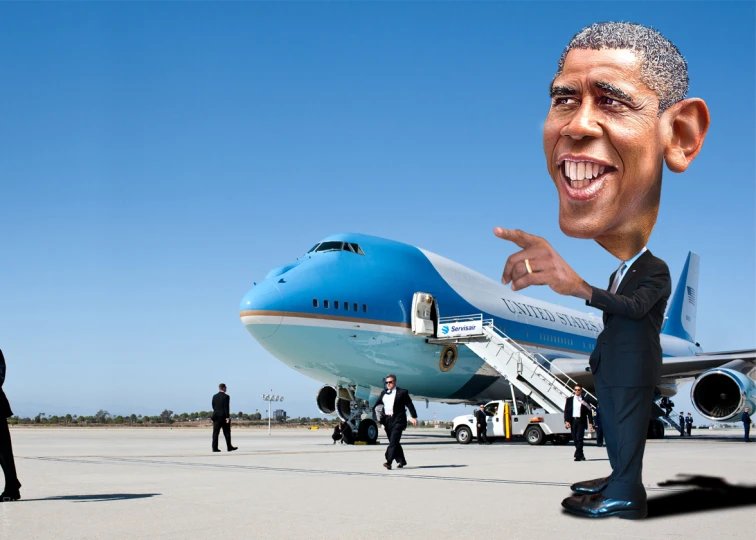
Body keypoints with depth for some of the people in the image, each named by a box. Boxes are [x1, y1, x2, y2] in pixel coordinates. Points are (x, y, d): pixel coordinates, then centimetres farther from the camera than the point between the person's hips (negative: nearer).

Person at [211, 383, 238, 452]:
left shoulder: (214, 396, 7)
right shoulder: (226, 396, -10)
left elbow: (213, 406, 10)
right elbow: (226, 407, -15)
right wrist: (227, 417, -14)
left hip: (216, 416, 4)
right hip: (224, 417, -4)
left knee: (215, 433, 2)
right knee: (227, 432, 6)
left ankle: (214, 447, -4)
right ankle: (229, 447, 12)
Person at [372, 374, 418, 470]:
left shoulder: (402, 392, 0)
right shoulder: (384, 393, 16)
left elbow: (410, 405, -1)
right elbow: (377, 403, 14)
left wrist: (414, 417, -6)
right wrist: (373, 410, -4)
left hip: (398, 420, -6)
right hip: (387, 420, 6)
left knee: (393, 441, -16)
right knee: (393, 442, 11)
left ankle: (389, 462, -24)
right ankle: (401, 461, 24)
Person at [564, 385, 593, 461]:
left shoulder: (584, 400, 4)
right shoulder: (569, 400, 11)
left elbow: (589, 412, 3)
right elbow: (566, 411, 7)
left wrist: (590, 422, -4)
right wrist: (566, 421, -6)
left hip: (581, 421, -3)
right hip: (572, 421, 3)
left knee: (579, 438, -11)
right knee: (575, 439, 5)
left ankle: (578, 456, -13)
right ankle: (581, 455, 17)